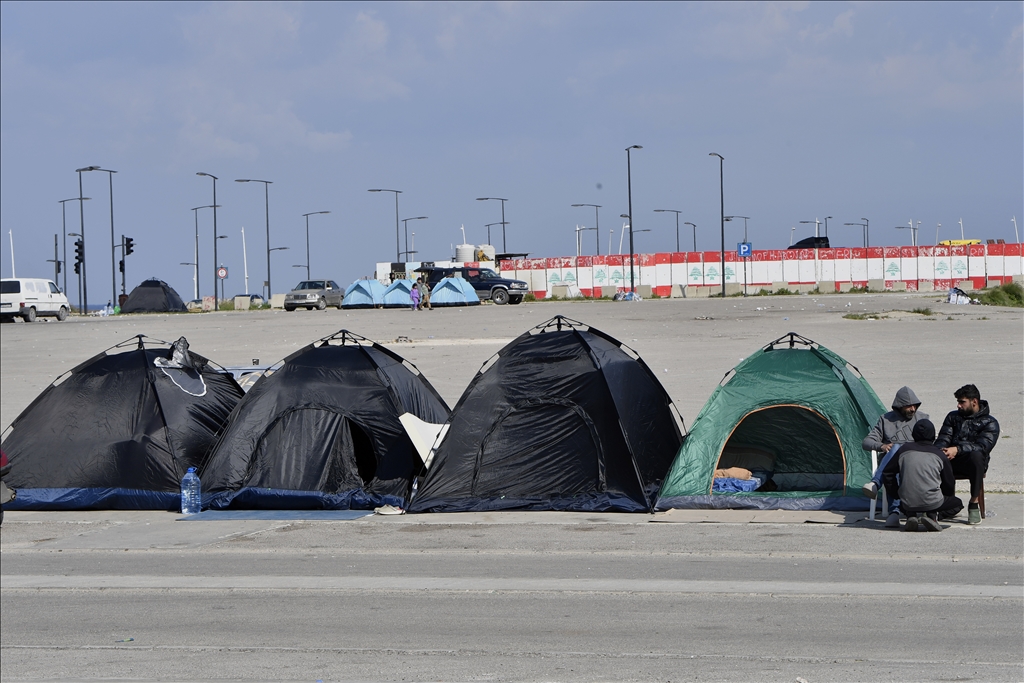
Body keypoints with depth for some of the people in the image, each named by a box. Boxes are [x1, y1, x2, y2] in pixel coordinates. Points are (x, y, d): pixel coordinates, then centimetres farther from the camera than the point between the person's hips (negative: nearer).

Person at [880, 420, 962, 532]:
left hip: (908, 504, 3)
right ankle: (932, 515, -5)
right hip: (933, 503, -3)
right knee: (957, 504, 23)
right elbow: (949, 484, 12)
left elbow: (887, 473, 12)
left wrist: (895, 494, 23)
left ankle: (911, 516, 2)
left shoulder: (904, 450, 8)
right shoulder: (939, 455, 4)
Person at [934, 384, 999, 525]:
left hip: (971, 465, -3)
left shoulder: (989, 423, 6)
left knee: (977, 455, -39)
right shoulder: (952, 417, 22)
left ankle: (974, 504, -30)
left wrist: (958, 449, -27)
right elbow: (942, 440, 10)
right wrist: (941, 451, -16)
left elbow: (983, 446, -11)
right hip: (950, 463, 3)